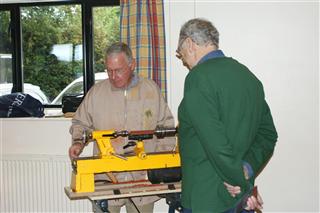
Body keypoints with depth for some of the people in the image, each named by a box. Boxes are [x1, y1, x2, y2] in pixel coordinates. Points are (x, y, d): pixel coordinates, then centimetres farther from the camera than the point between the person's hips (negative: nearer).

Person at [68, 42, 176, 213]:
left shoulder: (151, 90, 4)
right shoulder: (96, 92, 3)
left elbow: (166, 125, 11)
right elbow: (80, 123, 15)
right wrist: (78, 142, -4)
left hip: (143, 177, 1)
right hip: (105, 178, 0)